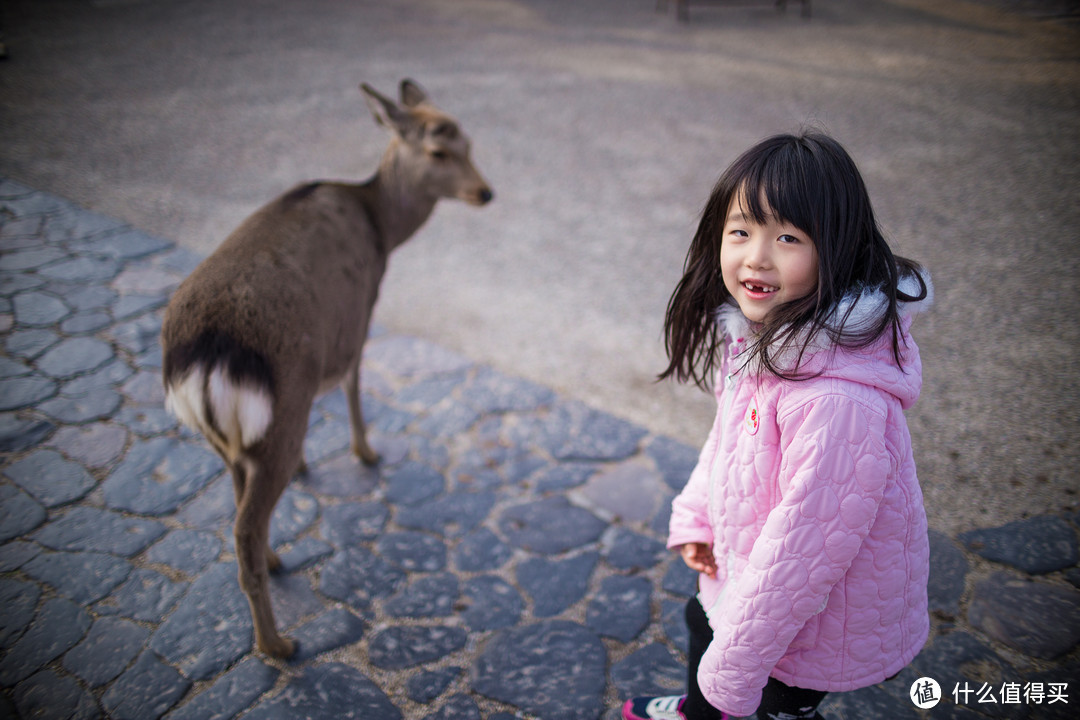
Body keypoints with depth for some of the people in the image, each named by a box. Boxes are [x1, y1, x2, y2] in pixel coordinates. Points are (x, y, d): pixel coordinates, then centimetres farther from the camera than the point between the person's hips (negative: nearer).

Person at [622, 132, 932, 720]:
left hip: (815, 622, -9)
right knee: (702, 619, 35)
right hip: (746, 567, 9)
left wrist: (736, 663, -22)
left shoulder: (837, 400, -39)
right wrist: (695, 515, 0)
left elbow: (806, 542, -32)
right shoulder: (767, 331, -11)